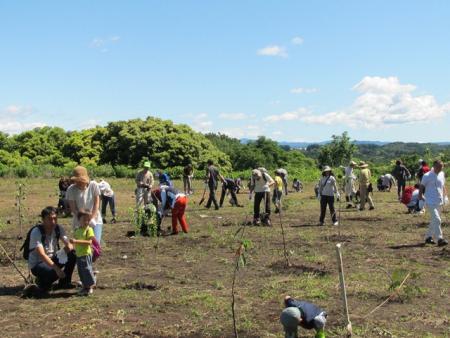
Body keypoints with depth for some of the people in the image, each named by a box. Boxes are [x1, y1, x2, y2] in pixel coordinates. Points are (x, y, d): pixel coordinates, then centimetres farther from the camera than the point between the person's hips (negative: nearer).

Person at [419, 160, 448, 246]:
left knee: (434, 220, 14)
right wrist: (420, 196, -1)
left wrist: (445, 196, 13)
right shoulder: (427, 176, -9)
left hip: (439, 202, 7)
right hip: (430, 202, -7)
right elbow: (422, 187, 0)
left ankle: (428, 237, 25)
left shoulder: (442, 174, 9)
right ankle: (440, 239, -15)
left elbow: (443, 186, 19)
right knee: (437, 220, -15)